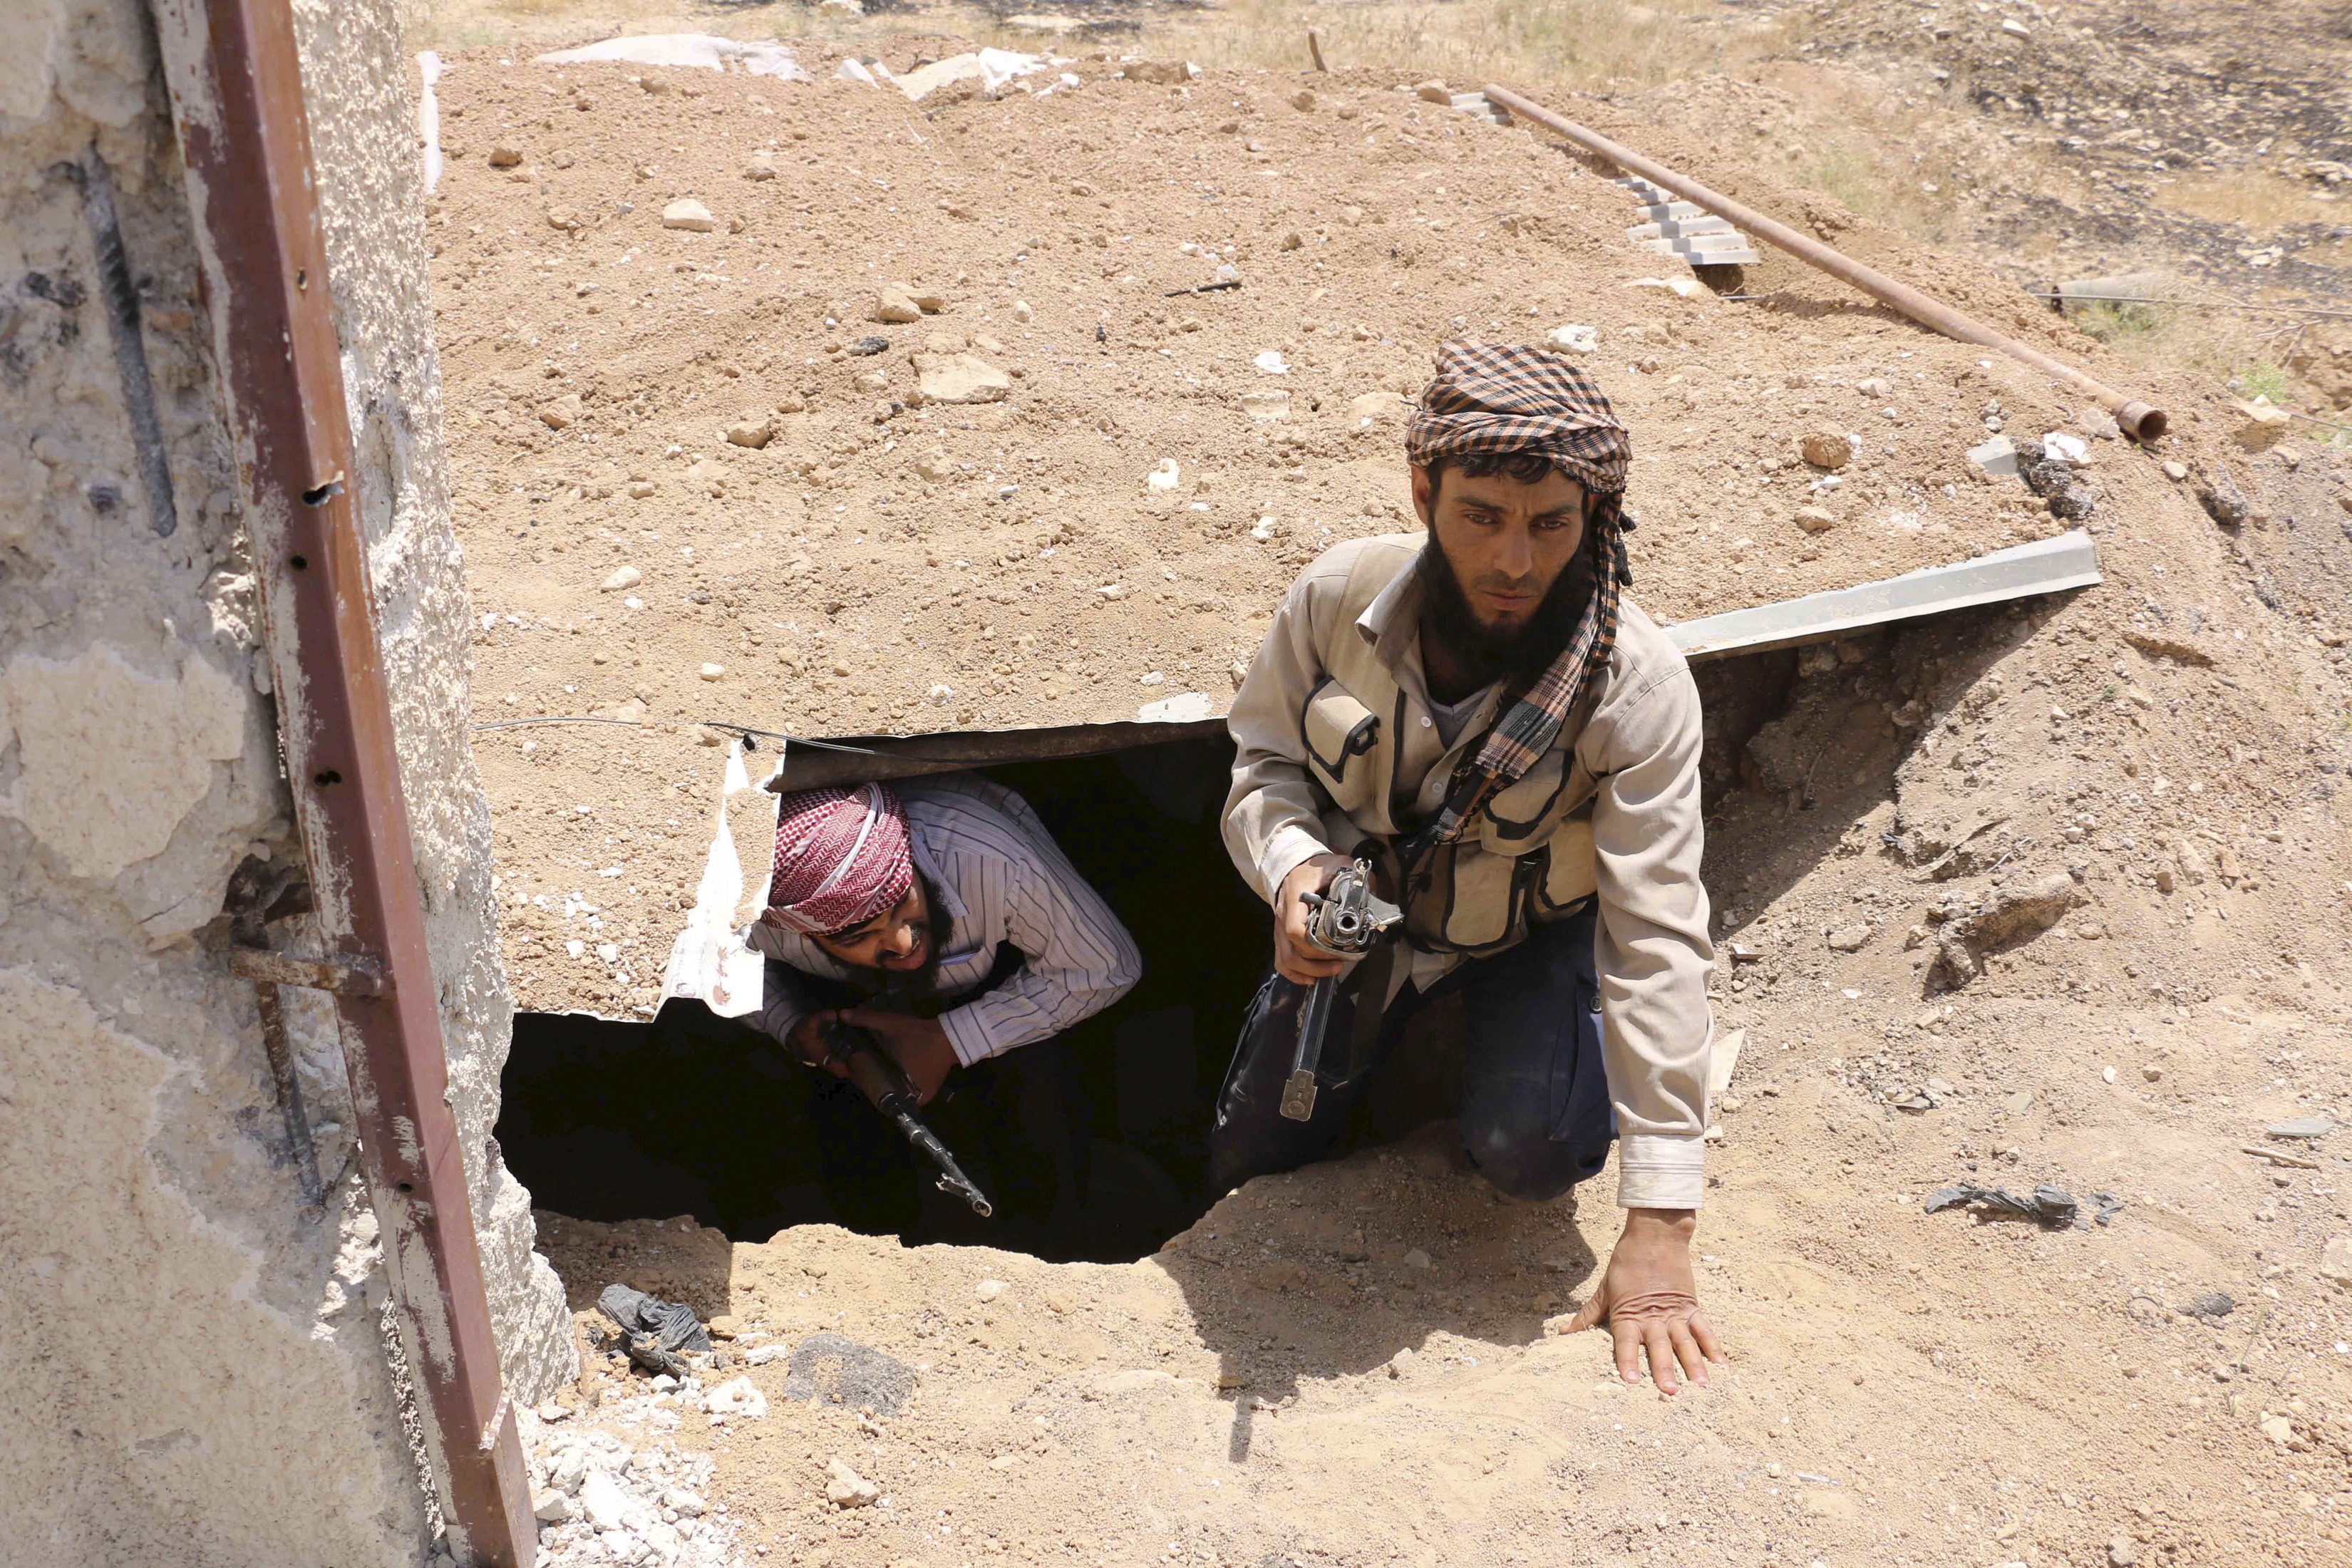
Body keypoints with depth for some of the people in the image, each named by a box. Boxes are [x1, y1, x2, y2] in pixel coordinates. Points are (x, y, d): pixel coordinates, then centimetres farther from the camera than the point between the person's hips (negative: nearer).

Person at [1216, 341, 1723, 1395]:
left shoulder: (1638, 685, -32)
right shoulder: (1339, 595, -25)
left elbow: (1658, 938, -33)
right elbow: (1265, 764, -8)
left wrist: (1658, 1228, -35)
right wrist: (1294, 867, -34)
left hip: (1533, 928, -2)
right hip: (1363, 910, 3)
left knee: (1533, 1154, -28)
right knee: (1247, 1167, 7)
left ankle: (1491, 1040, 10)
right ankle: (1405, 1031, 37)